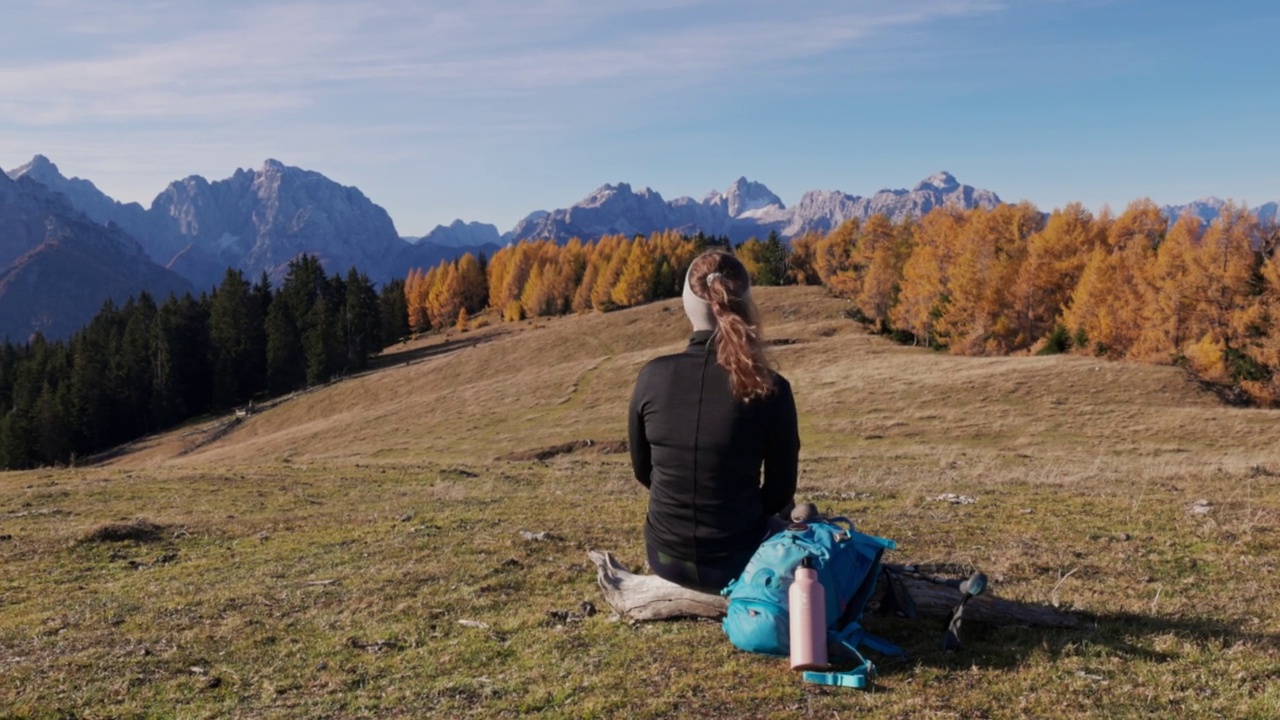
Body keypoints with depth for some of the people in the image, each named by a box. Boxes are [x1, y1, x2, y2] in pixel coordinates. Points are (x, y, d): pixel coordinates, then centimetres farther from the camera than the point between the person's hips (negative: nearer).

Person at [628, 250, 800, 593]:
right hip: (736, 561, -2)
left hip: (665, 559, 2)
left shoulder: (652, 375, -12)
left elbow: (643, 472, 2)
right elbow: (780, 492, -5)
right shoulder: (770, 389, -17)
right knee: (779, 524, 33)